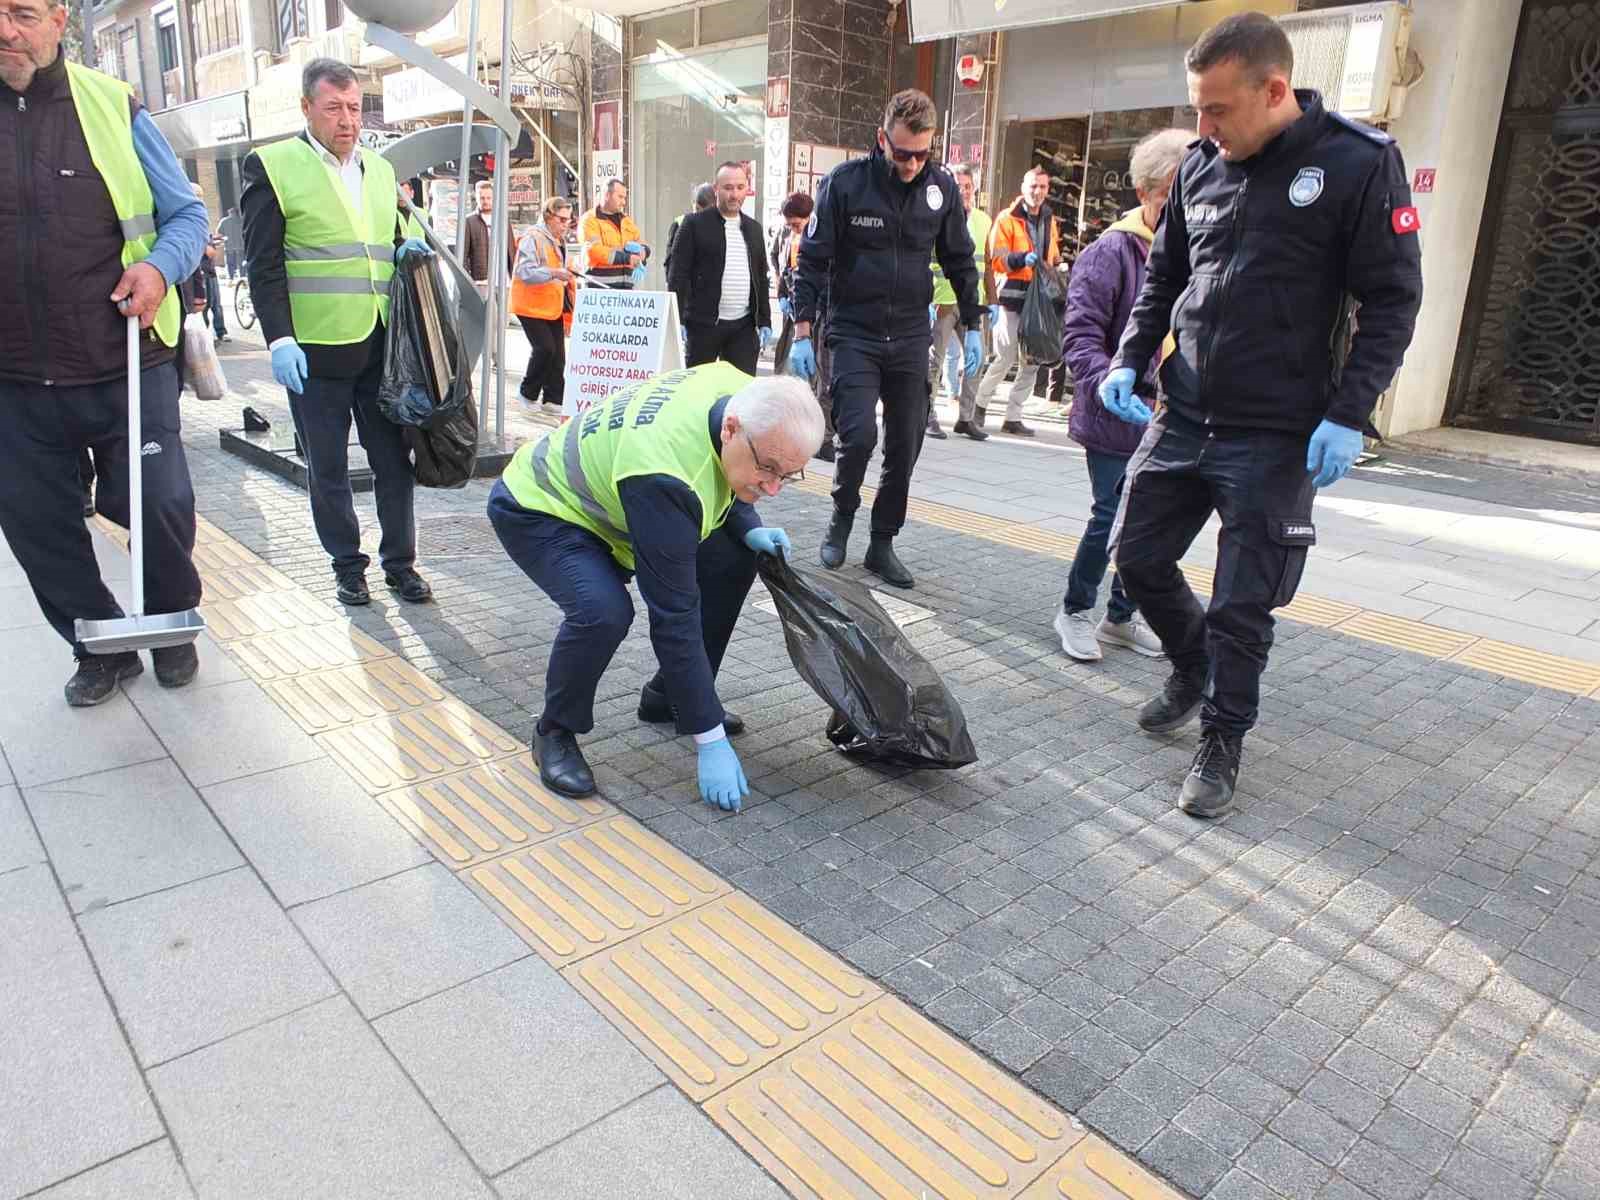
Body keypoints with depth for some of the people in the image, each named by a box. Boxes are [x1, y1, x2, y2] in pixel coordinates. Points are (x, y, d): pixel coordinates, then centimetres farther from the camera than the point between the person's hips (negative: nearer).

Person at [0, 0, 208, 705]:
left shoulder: (113, 108, 1)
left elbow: (188, 214, 5)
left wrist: (161, 265, -13)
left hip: (127, 368, -2)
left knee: (160, 507, 3)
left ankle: (173, 625, 30)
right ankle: (102, 648, 28)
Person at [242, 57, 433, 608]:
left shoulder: (380, 169, 14)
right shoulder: (273, 166, -2)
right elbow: (264, 264, -6)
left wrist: (406, 249, 3)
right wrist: (279, 338, -16)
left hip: (382, 347, 4)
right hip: (315, 350, -4)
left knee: (394, 459, 7)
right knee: (328, 470, 7)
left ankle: (400, 562, 19)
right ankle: (347, 567, 20)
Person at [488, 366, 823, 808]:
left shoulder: (745, 396, -18)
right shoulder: (663, 477, -41)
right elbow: (674, 617, -36)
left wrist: (750, 530, -11)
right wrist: (710, 740, -31)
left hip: (599, 492, 8)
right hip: (537, 509, -8)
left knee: (733, 561, -1)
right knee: (603, 610, -34)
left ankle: (666, 699, 14)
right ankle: (555, 731, -5)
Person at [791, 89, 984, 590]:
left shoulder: (942, 187, 2)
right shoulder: (846, 182, -8)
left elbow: (960, 261, 12)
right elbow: (813, 259, -5)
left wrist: (973, 326, 11)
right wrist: (802, 332, -9)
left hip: (910, 337, 3)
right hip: (854, 334, -3)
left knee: (905, 445, 3)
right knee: (859, 435, -16)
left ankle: (882, 544, 17)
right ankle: (842, 515, 13)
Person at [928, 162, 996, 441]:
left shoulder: (983, 220, 14)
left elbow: (986, 263, 18)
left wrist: (991, 301, 13)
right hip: (942, 300, -5)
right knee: (934, 358, 0)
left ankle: (965, 417, 13)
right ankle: (928, 416, 9)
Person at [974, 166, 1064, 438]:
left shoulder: (1050, 221, 18)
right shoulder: (1007, 219, -1)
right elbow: (997, 259, -9)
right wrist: (1022, 259, -23)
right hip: (1013, 296, -6)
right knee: (1006, 357, -7)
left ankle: (1013, 417, 13)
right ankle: (980, 403, 15)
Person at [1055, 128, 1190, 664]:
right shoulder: (1111, 252, -11)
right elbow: (1080, 335, -16)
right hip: (1116, 419, -6)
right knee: (1111, 518, 0)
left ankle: (1121, 616, 30)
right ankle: (1075, 610, 22)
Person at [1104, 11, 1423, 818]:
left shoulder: (1359, 164, -9)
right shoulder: (1200, 166, 6)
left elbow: (1393, 301, -8)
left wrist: (1347, 415, -16)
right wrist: (1128, 361, 4)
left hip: (1277, 438, -5)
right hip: (1181, 418, 6)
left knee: (1242, 605, 0)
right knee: (1137, 556, 11)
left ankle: (1222, 742, 19)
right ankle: (1192, 667, 38)